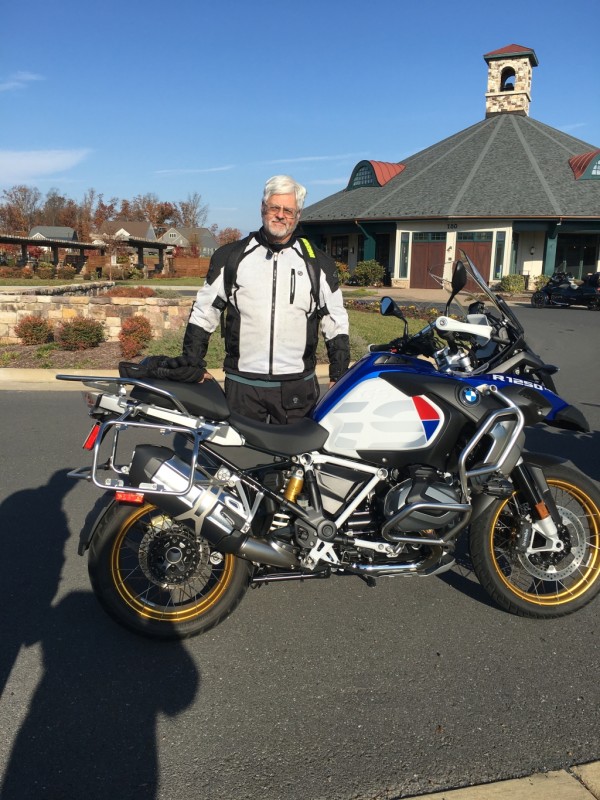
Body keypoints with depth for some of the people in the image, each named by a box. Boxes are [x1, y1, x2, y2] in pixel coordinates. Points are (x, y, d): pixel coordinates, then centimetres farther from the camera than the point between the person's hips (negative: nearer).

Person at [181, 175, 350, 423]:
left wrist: (338, 376, 7)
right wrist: (193, 366, 6)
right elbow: (203, 314, 10)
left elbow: (335, 322, 11)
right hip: (242, 385, 0)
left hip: (298, 387, 0)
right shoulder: (230, 257, 6)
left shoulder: (318, 264, 8)